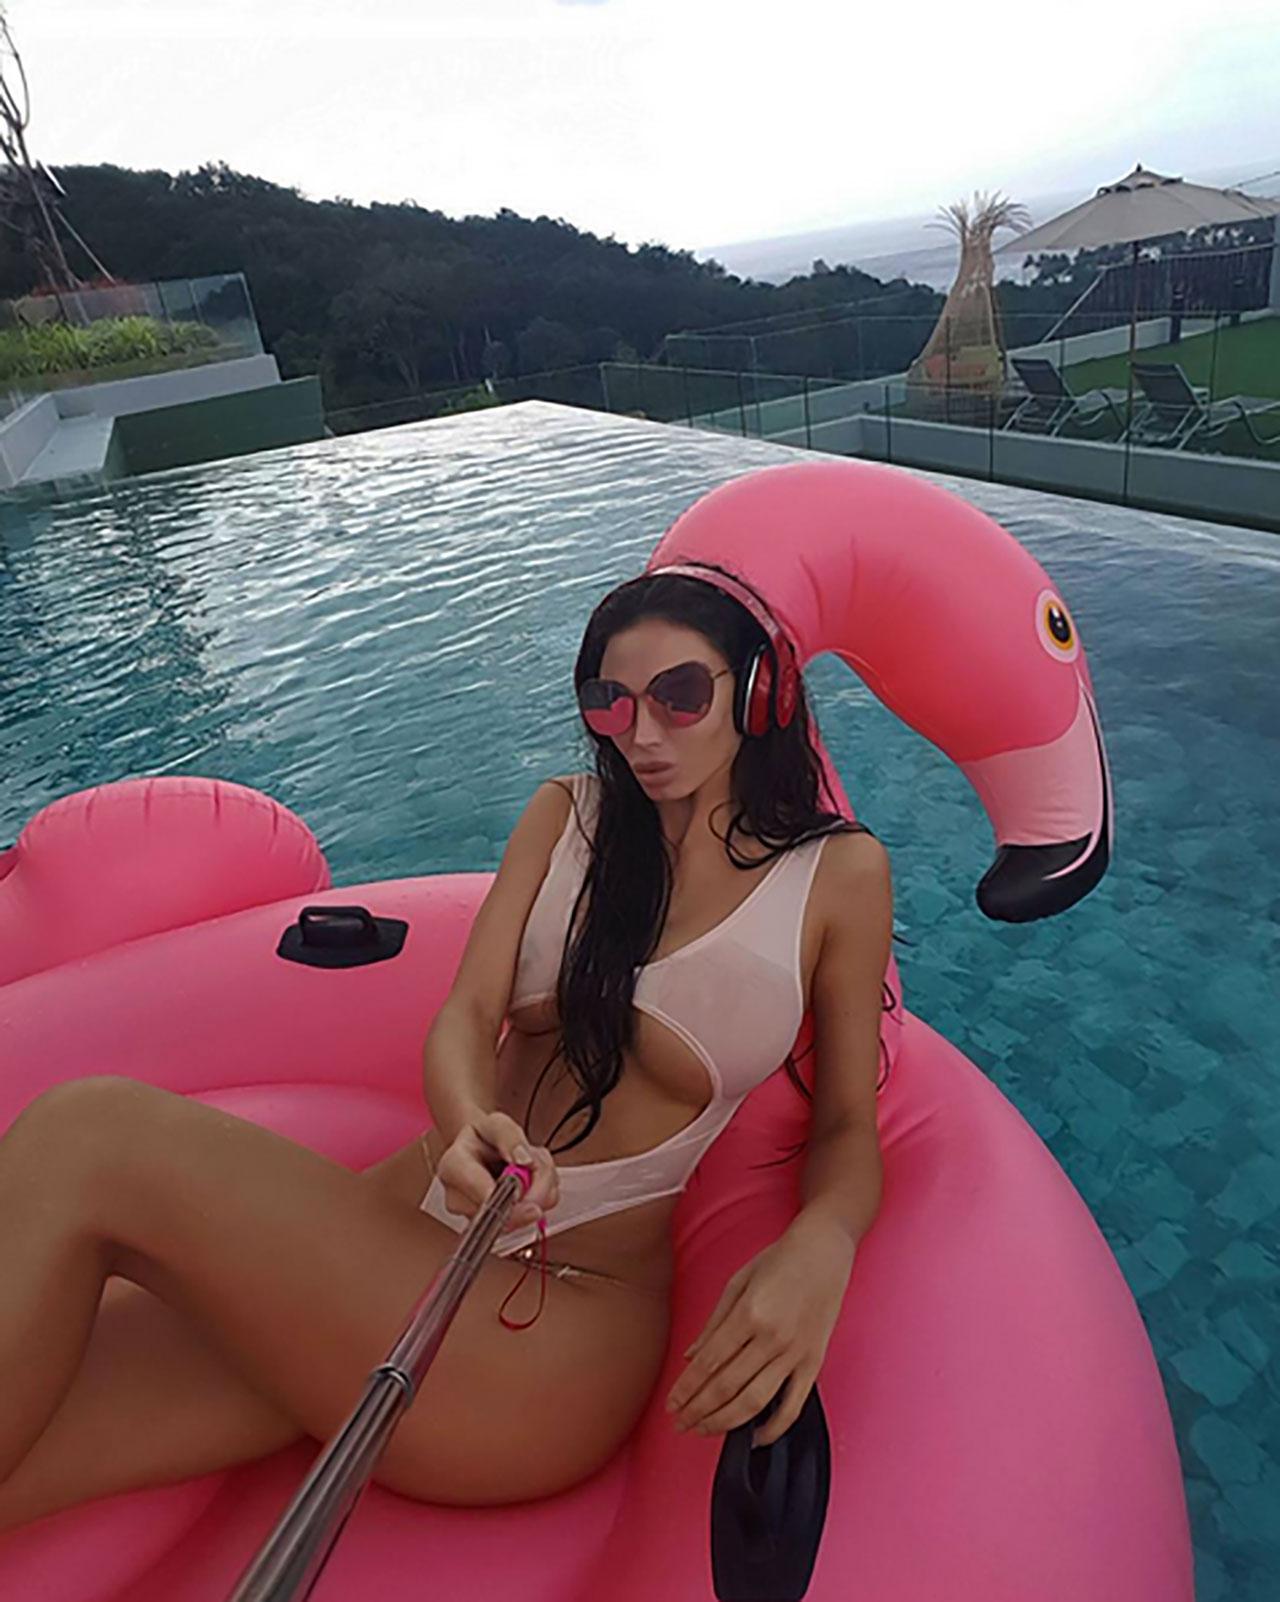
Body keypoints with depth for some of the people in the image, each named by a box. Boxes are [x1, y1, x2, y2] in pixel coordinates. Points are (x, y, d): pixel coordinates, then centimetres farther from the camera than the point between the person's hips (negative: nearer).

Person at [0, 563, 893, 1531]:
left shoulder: (840, 873, 1)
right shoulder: (566, 815, 9)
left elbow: (848, 1131, 3)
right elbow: (467, 1015, 1)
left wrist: (817, 1253, -20)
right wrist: (467, 1124, -23)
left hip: (561, 1317, -4)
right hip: (405, 1220, 4)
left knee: (90, 1136, -20)